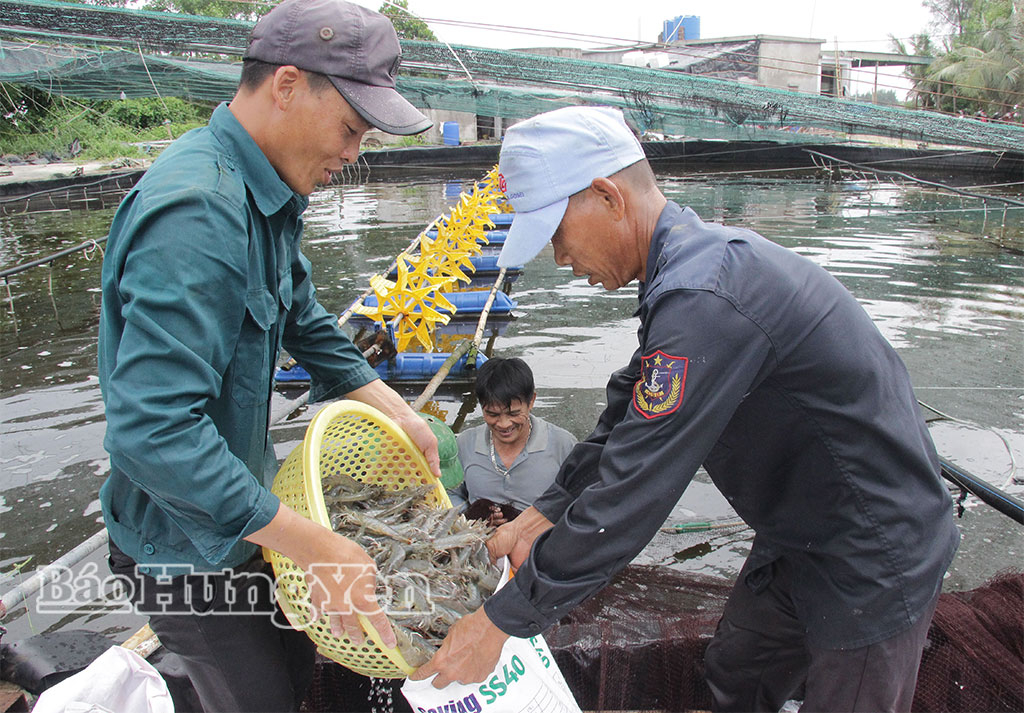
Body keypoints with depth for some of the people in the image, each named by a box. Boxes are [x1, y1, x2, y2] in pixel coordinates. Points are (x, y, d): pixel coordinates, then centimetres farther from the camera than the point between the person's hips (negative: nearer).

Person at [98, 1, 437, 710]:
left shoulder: (267, 194, 1)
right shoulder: (196, 211, -32)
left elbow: (307, 324, 12)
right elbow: (153, 431, -38)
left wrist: (401, 417, 5)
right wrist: (317, 549, -33)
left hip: (243, 509, 9)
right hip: (188, 547, -9)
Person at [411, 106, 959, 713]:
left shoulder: (701, 298, -32)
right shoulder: (701, 255, 1)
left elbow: (633, 489, -30)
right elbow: (629, 415, 9)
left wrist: (502, 619, -20)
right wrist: (545, 513, 8)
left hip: (875, 563, -9)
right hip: (803, 538, 9)